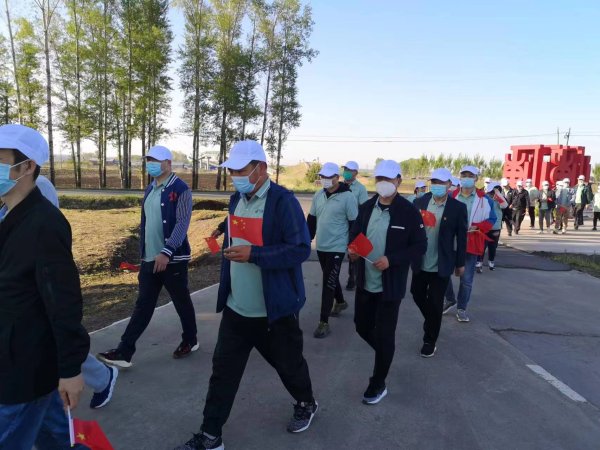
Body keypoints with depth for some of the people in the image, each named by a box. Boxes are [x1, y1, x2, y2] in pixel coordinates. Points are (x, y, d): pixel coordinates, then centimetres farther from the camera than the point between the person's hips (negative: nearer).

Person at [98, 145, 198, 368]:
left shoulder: (180, 189, -12)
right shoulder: (150, 189, 13)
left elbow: (183, 223, -21)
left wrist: (166, 252, -29)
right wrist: (143, 252, 19)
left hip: (173, 259, -6)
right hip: (149, 259, 7)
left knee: (182, 302, 9)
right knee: (143, 305, 9)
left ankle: (190, 341, 29)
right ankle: (124, 352, 12)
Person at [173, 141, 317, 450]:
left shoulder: (283, 201, -18)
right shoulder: (236, 199, 6)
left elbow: (301, 249, -23)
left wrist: (254, 254, -30)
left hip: (275, 310, -6)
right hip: (236, 308, 6)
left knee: (289, 365, 17)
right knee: (223, 370, 10)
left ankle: (306, 404, 46)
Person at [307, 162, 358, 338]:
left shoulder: (348, 197, -13)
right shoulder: (318, 195, 6)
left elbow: (354, 223, -10)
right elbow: (312, 219, 14)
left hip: (336, 248, -6)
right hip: (321, 246, 7)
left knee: (328, 284, -7)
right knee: (331, 279, 21)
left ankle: (324, 323, -1)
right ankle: (341, 302, 46)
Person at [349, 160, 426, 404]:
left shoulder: (409, 211, -11)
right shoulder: (366, 207, 4)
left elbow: (420, 246, -9)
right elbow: (355, 233, 14)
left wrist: (392, 260, -21)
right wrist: (352, 248, -9)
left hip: (390, 286, -5)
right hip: (365, 282, 5)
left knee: (384, 335, 3)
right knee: (362, 326, 16)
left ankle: (378, 385, 23)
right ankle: (384, 355, 47)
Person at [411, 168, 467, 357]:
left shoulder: (458, 207, -9)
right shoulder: (419, 202, -2)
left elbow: (461, 237, -4)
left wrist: (460, 263, 0)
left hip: (441, 266, -3)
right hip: (420, 262, 3)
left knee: (435, 304, 6)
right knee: (418, 295, 19)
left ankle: (430, 340, 24)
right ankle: (431, 321, 47)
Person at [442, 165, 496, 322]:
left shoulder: (484, 199, -1)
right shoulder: (452, 197, 4)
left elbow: (491, 220, 1)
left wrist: (476, 227, -15)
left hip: (471, 243, -2)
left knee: (467, 279, 5)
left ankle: (461, 308, 19)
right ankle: (450, 300, 31)